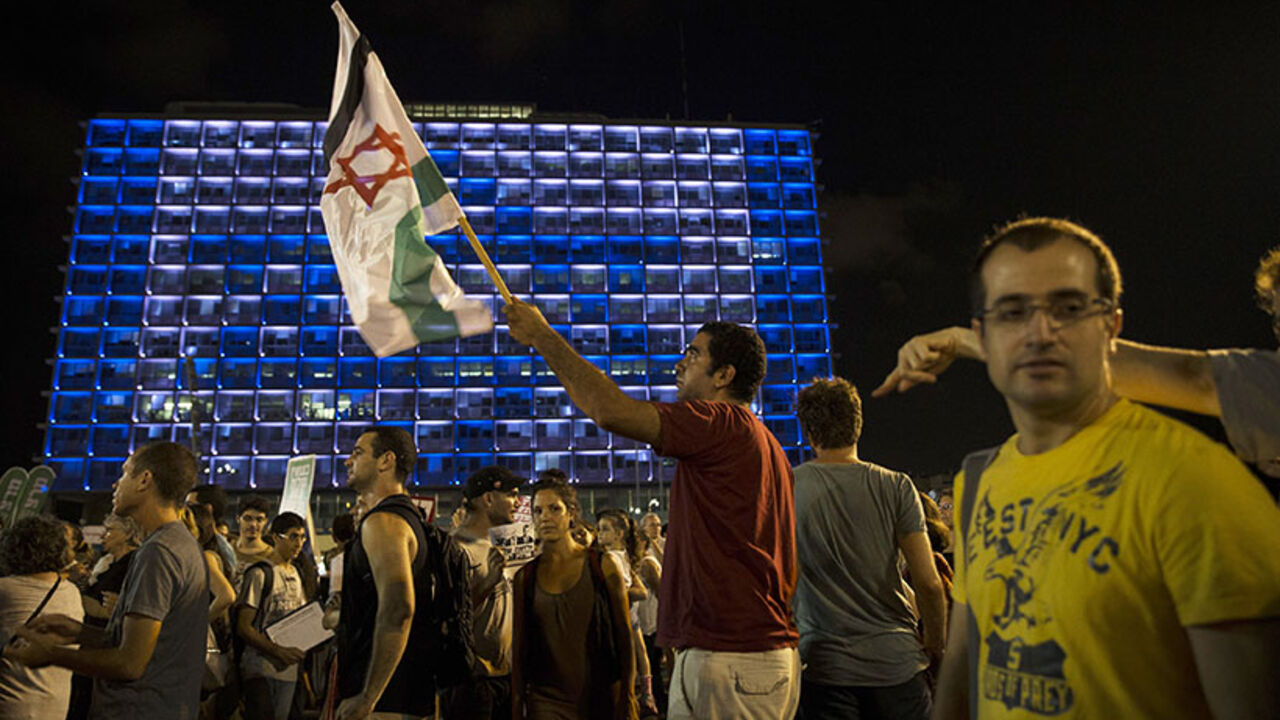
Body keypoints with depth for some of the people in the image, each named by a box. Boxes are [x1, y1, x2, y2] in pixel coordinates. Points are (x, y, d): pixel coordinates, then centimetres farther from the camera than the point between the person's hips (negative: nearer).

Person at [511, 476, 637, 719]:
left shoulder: (602, 567, -2)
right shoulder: (525, 577, 4)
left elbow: (624, 636, -1)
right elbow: (519, 646, 8)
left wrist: (628, 699, -5)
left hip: (602, 697, -1)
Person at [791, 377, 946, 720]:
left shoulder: (788, 487, -6)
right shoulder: (895, 486, -5)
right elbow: (929, 584, -6)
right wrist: (936, 647, 8)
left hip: (824, 665, -1)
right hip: (896, 663, 1)